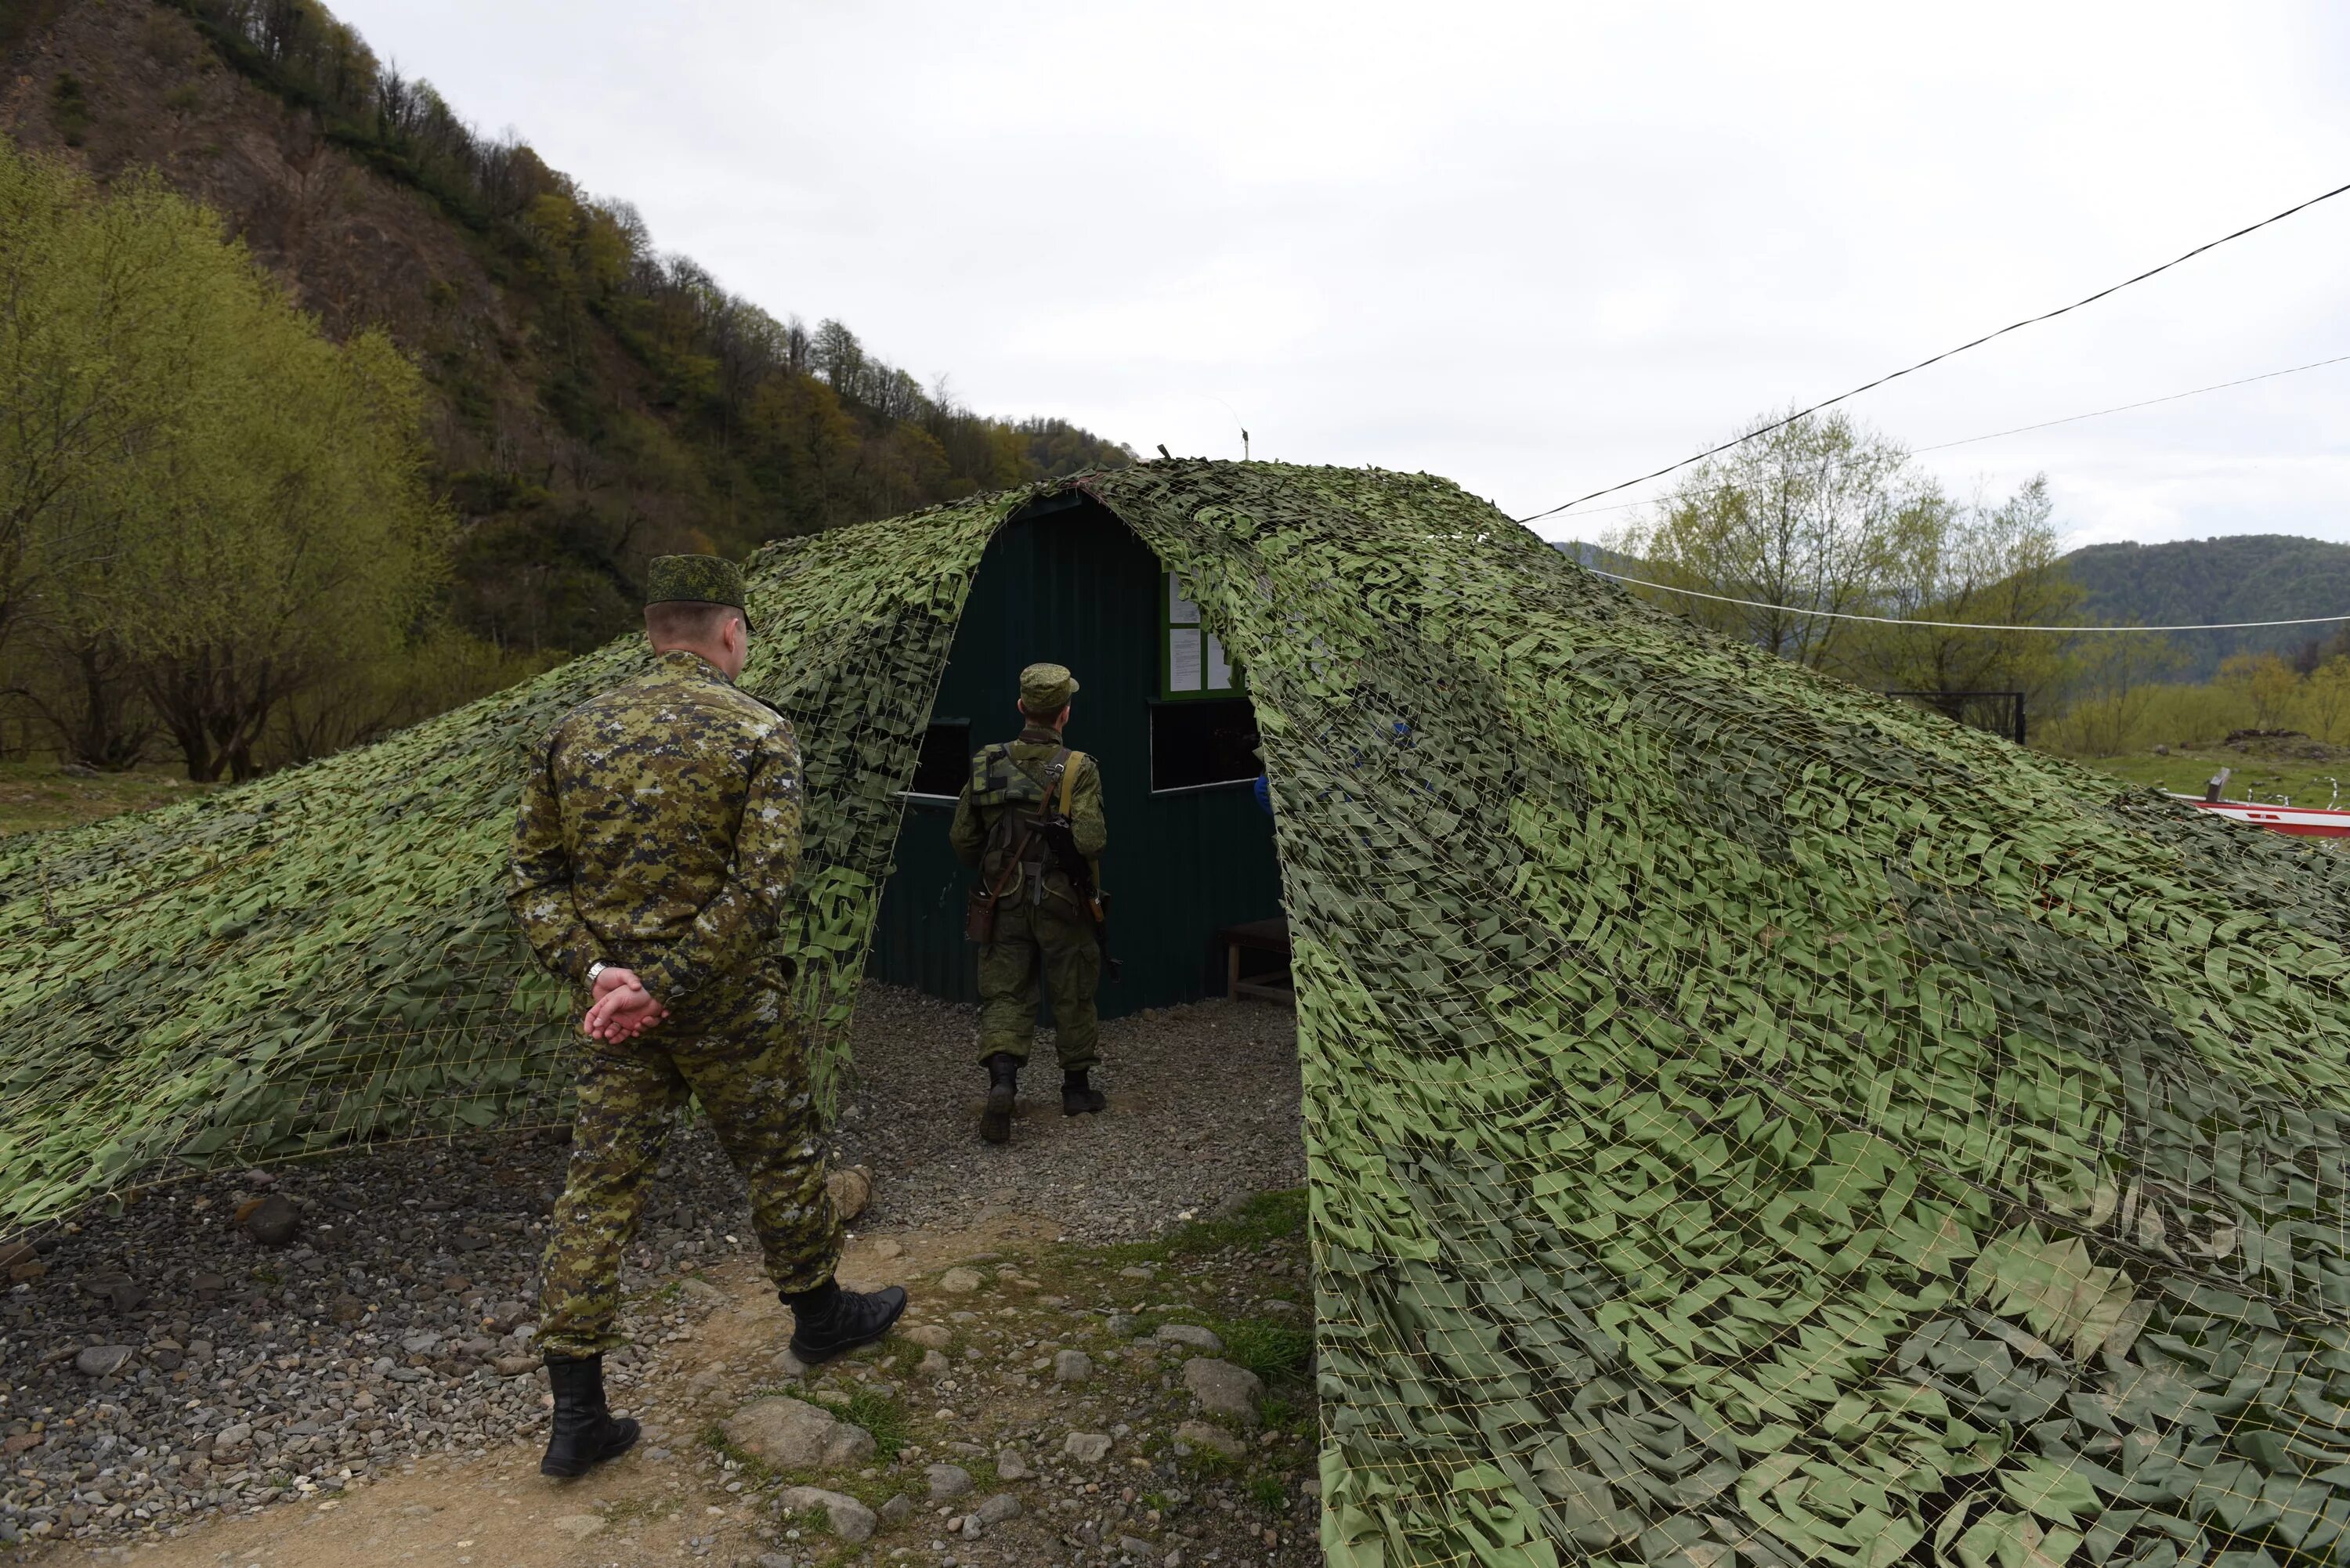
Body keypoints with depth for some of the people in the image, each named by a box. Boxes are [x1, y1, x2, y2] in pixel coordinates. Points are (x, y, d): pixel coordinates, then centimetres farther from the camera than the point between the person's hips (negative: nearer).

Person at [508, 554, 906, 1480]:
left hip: (614, 1003, 5)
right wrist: (664, 987, -18)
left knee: (600, 1188, 10)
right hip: (726, 1004, -4)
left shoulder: (577, 732, 5)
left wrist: (593, 970, -7)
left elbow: (533, 875, 2)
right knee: (781, 1160, 16)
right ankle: (819, 1316, 37)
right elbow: (760, 886, -21)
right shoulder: (757, 732, -11)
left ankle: (577, 1416, 16)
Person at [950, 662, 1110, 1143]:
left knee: (1004, 994, 8)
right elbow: (1091, 841, -23)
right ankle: (1077, 1088, 27)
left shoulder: (986, 765, -2)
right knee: (1072, 996, 14)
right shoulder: (1078, 769, -13)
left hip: (1004, 903, 2)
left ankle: (1002, 1079, -13)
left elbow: (961, 839, 3)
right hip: (1063, 905, -2)